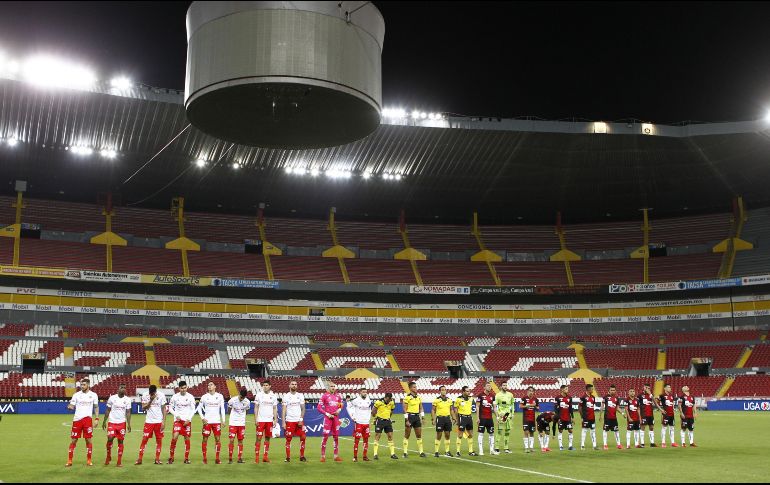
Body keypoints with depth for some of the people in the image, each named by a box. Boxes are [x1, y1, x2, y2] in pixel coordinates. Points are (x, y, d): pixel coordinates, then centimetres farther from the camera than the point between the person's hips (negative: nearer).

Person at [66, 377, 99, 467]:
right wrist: (69, 407, -21)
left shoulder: (93, 395, 5)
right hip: (77, 419, 0)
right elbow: (72, 406, 3)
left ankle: (89, 460, 9)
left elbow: (96, 407, 11)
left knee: (88, 440, 0)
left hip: (88, 419, 0)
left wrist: (96, 418, 2)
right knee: (74, 440, 2)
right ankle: (69, 460, 9)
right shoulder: (76, 395, 4)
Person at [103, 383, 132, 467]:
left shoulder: (127, 400, 1)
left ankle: (119, 461, 5)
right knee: (110, 438, -12)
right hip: (112, 422, -1)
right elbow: (108, 410, 6)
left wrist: (129, 424, -7)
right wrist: (104, 421, 3)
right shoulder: (112, 398, -1)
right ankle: (108, 456, 12)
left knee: (120, 441, 1)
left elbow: (128, 412, 1)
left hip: (122, 423, 1)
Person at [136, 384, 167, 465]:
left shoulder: (161, 395, -6)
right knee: (144, 439, -3)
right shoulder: (145, 395, -5)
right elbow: (143, 408, -7)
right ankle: (140, 459, 2)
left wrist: (164, 421, -6)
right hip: (149, 421, 0)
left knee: (159, 440, 2)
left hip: (159, 421, 0)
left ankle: (157, 459, 10)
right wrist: (150, 400, -20)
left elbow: (164, 409, -2)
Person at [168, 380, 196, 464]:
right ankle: (171, 457, -6)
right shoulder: (175, 397, 1)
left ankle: (186, 458, 11)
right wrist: (176, 415, -7)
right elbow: (170, 408, 7)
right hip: (178, 420, -1)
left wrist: (188, 419, -9)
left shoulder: (190, 397, 0)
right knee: (175, 437, -16)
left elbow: (193, 409, 1)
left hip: (187, 420, 1)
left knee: (187, 439, 2)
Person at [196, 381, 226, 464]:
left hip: (217, 421, 0)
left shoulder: (220, 396, 3)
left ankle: (217, 459, 3)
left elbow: (222, 409, 7)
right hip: (207, 421, 0)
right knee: (205, 439, 0)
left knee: (217, 439, -2)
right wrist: (202, 418, -3)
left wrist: (223, 420, 1)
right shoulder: (204, 397, 2)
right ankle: (205, 458, 7)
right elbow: (199, 408, 8)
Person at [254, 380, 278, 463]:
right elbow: (256, 407, 1)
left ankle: (265, 456, 11)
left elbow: (275, 409, 9)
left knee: (267, 438, 6)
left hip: (270, 420, 3)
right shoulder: (259, 395, 0)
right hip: (260, 420, -3)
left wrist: (275, 419, 1)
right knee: (259, 438, -5)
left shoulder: (273, 396, 6)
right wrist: (256, 419, -8)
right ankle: (256, 457, -3)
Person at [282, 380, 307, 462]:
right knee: (288, 439, 0)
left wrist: (301, 419, -5)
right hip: (289, 421, -2)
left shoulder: (300, 396, 7)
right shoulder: (286, 396, 1)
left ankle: (302, 456, 6)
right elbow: (283, 410, -1)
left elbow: (303, 409, 7)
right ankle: (288, 457, 7)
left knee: (303, 437, -3)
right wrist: (283, 422, -9)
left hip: (299, 420, 2)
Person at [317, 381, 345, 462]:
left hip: (336, 418, 5)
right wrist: (327, 414, -13)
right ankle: (323, 456, -1)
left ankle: (336, 456, 17)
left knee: (336, 437, 9)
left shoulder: (338, 396, 8)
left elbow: (342, 404, 23)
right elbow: (319, 408, -7)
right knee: (325, 437, -7)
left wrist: (339, 410, 3)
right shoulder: (325, 396, -6)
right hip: (328, 418, -5)